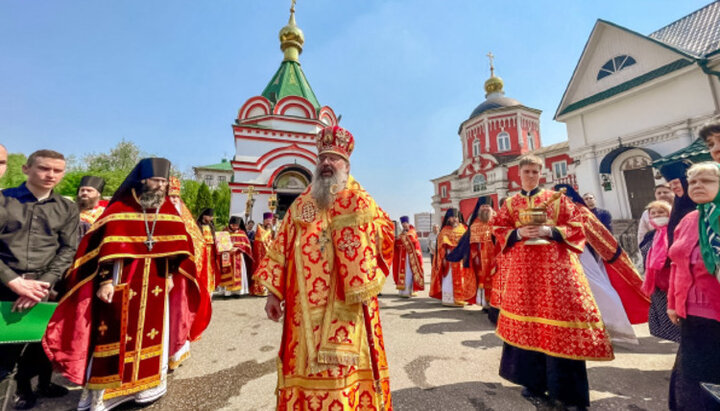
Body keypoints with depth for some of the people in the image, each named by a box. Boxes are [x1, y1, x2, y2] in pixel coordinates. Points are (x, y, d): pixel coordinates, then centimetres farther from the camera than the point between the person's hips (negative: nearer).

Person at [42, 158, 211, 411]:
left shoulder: (169, 210, 4)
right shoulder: (120, 209, -6)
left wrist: (171, 275, 3)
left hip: (156, 285, 3)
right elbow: (105, 248, -8)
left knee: (152, 333, 12)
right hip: (123, 284, -3)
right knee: (114, 335, 4)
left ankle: (148, 385, 29)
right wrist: (106, 280, -14)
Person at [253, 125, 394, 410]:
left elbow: (383, 239, -8)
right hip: (305, 306, 4)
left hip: (344, 306, -3)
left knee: (341, 370, 7)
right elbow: (281, 250, 9)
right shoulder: (300, 204, 9)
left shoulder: (359, 202, -2)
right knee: (303, 366, 16)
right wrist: (273, 292, 4)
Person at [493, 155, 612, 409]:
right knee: (527, 318, 8)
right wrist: (518, 233, -13)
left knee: (558, 316, -2)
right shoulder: (510, 204, 10)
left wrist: (550, 231, -14)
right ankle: (534, 381, 24)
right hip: (522, 266, 2)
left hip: (555, 264, -1)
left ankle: (566, 389, 14)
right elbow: (498, 230, 5)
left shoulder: (556, 198, 7)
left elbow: (576, 225, 2)